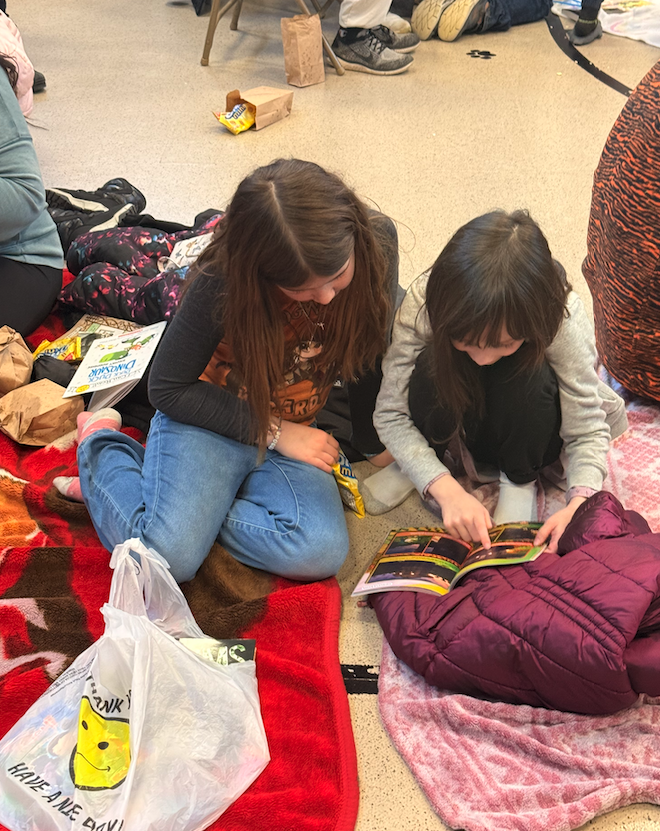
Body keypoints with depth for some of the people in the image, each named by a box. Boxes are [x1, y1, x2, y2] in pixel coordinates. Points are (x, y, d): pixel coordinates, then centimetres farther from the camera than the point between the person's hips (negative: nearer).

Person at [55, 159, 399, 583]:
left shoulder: (376, 242, -15)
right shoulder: (226, 280, -24)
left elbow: (369, 352, 2)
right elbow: (168, 389, -13)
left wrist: (376, 441, 11)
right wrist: (274, 433, -14)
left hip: (294, 428, 4)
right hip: (209, 417, -3)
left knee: (321, 552, -25)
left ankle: (189, 505, -4)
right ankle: (102, 448, 8)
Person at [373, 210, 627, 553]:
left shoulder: (562, 317, -34)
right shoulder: (424, 303, -33)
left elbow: (588, 430, -26)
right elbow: (390, 412, -27)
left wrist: (580, 503, -45)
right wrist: (446, 489, -40)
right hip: (456, 410, 0)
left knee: (529, 378, -36)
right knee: (431, 368, -35)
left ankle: (520, 479, -7)